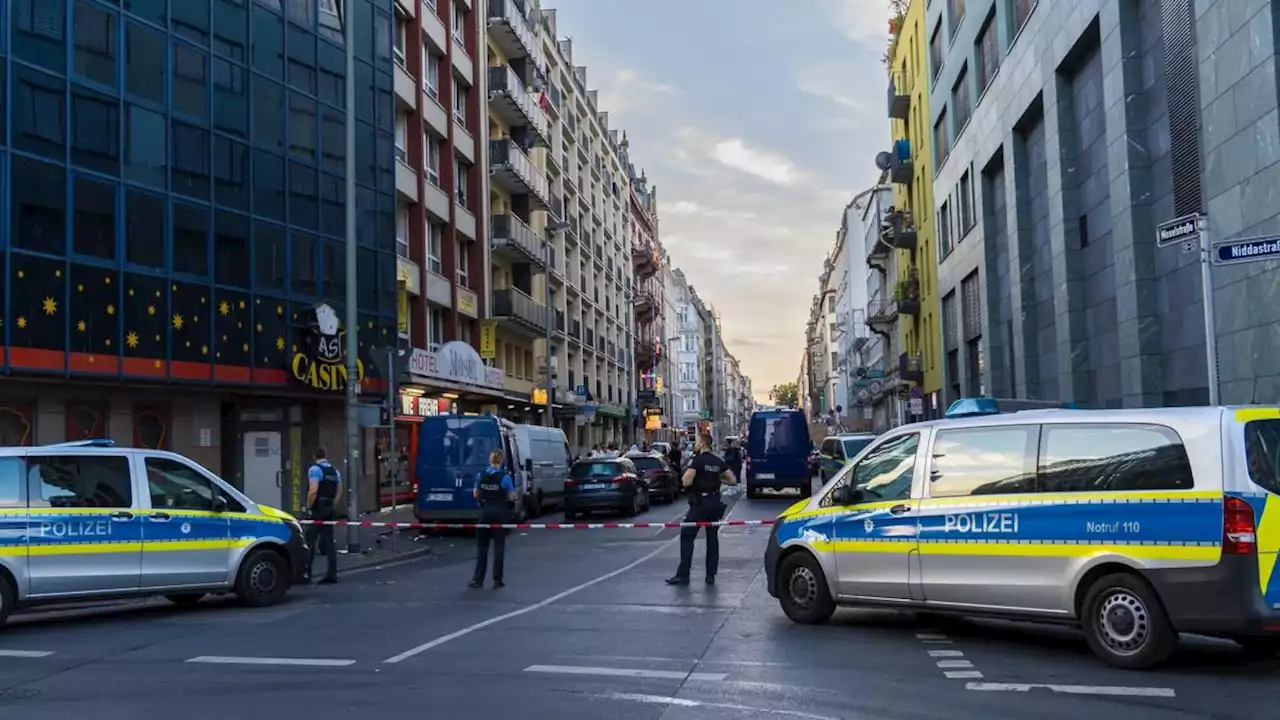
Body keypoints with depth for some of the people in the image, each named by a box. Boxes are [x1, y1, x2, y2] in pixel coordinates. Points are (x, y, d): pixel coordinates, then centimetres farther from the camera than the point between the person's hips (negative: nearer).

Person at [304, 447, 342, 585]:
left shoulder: (315, 469, -9)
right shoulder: (335, 471, 15)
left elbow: (313, 491, -20)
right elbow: (339, 491, 14)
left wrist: (308, 506, -10)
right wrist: (333, 505, 15)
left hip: (318, 509, -7)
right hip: (330, 509, 7)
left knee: (309, 542, -3)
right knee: (329, 541, 8)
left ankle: (306, 573, -4)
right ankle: (332, 574, 7)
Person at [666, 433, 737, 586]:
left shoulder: (698, 459, -11)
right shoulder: (718, 461, 8)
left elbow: (686, 482, -18)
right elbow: (732, 480, 9)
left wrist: (685, 474, 2)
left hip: (700, 503, -6)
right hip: (715, 503, 6)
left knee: (687, 536, 0)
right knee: (712, 537, 11)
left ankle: (683, 575, -5)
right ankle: (711, 575, 11)